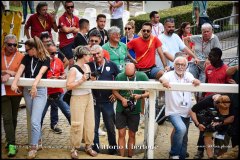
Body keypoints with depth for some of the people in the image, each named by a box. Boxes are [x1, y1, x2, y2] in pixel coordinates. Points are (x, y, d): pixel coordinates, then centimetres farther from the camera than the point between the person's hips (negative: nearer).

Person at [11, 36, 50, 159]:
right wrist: (14, 83, -26)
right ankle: (38, 142, 28)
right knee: (34, 120, 12)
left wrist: (35, 85, -40)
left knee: (35, 120, -11)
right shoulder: (27, 58, 5)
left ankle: (33, 147, 0)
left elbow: (41, 73, -23)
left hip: (40, 90, -5)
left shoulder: (45, 58, -8)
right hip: (27, 90, 5)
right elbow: (20, 70, -9)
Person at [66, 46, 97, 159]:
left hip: (89, 97, 7)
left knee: (90, 123, 10)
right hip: (78, 99, -7)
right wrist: (81, 80, -25)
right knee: (77, 125, -3)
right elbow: (68, 86, -21)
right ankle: (74, 148, 10)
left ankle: (88, 146, 22)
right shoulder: (73, 69, -14)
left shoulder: (87, 66, 8)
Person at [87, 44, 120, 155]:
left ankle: (113, 146, 25)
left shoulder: (111, 65, -2)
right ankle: (95, 146, 23)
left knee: (110, 126, 10)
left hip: (107, 101, -1)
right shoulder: (89, 66, -2)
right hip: (94, 101, 1)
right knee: (93, 126, 9)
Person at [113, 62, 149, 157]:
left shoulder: (142, 76, -9)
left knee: (132, 135, 11)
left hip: (134, 111, 1)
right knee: (121, 134, -1)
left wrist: (140, 96, -21)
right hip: (121, 110, 0)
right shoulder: (120, 76, -9)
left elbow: (149, 92, -3)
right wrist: (122, 99, -14)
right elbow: (114, 90, 2)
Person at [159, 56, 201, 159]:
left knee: (184, 138, 15)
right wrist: (164, 81, -50)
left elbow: (193, 81, -14)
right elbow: (161, 78, -26)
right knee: (181, 129, -29)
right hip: (173, 111, -5)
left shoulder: (188, 75, 6)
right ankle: (174, 154, -10)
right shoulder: (170, 75, -6)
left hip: (186, 112, 5)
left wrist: (196, 81, -38)